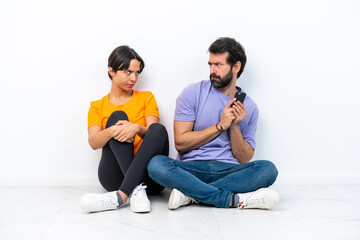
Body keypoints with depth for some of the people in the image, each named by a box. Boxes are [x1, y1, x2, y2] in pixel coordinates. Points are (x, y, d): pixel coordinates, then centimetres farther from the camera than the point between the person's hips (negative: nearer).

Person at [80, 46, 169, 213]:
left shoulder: (146, 98, 17)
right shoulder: (97, 107, 16)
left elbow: (153, 132, 0)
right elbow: (93, 142, -2)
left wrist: (137, 129, -24)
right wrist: (111, 131, -26)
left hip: (147, 174, 1)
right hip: (115, 178, 0)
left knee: (159, 129, -27)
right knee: (117, 116, -20)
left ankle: (120, 196, -41)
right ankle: (136, 190, -37)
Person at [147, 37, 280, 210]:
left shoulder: (249, 107, 10)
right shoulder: (193, 93, 4)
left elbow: (245, 159, 6)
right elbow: (180, 143, -4)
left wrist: (234, 126, -8)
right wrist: (221, 126, -8)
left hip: (228, 172, 2)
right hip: (191, 168, -1)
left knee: (268, 169, -26)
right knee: (156, 164, -31)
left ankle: (191, 194, -28)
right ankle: (235, 199, -31)